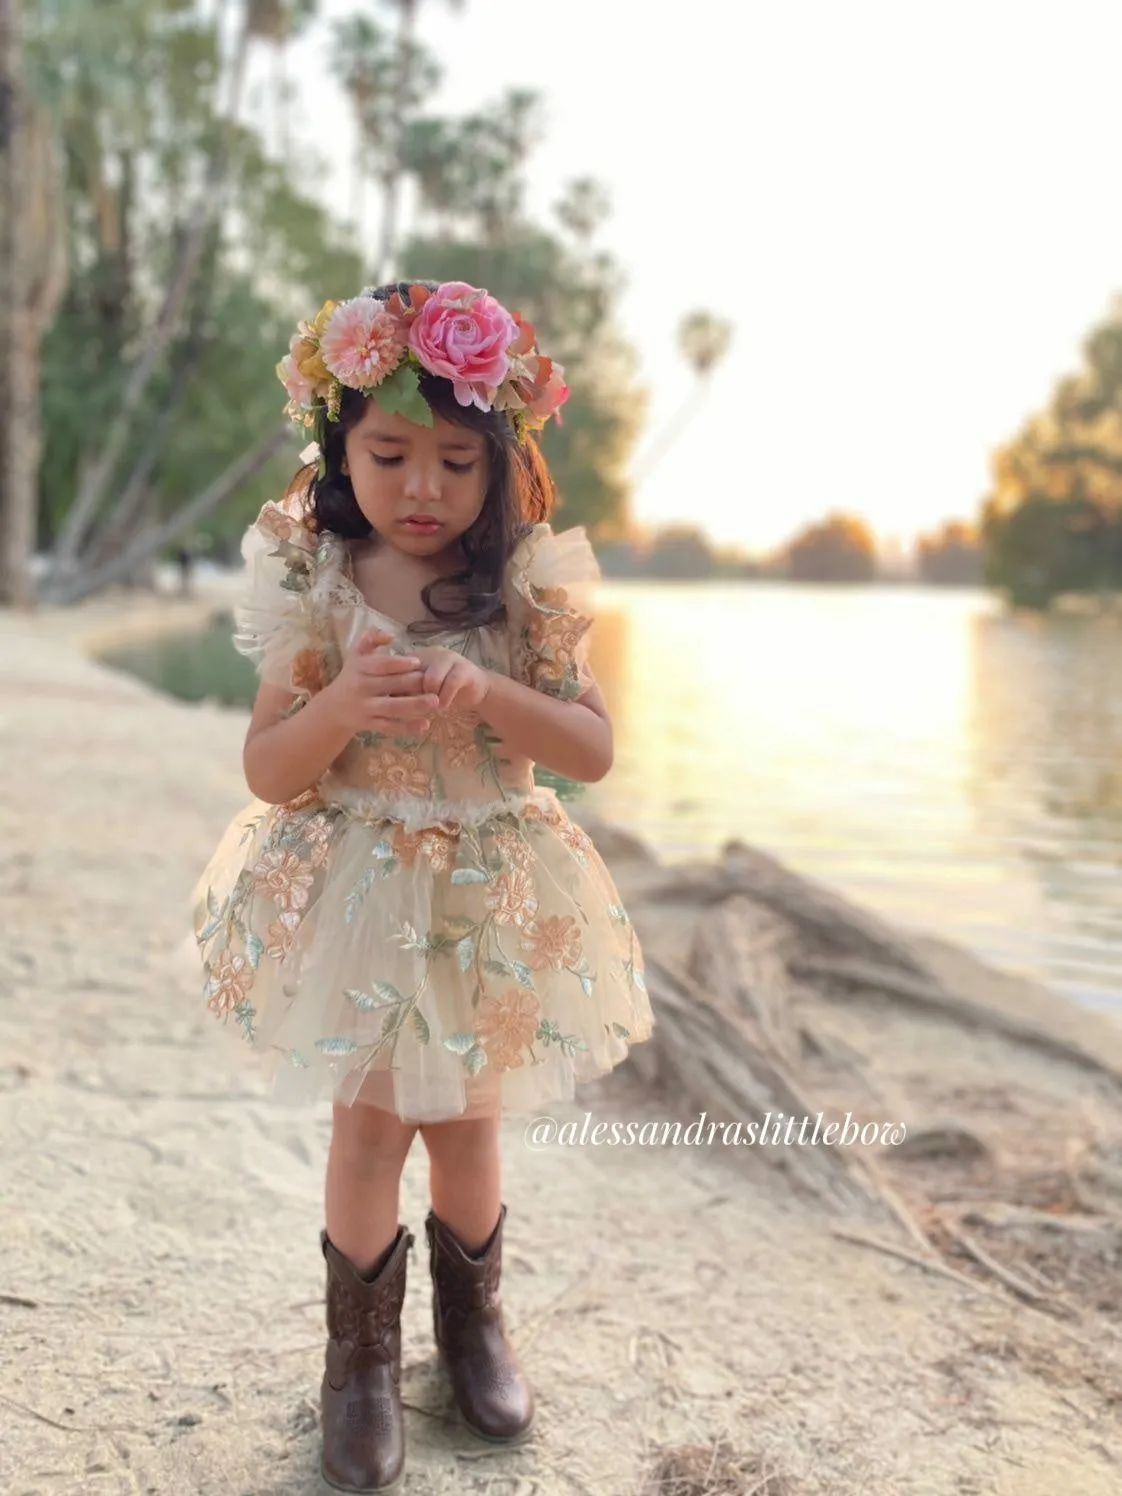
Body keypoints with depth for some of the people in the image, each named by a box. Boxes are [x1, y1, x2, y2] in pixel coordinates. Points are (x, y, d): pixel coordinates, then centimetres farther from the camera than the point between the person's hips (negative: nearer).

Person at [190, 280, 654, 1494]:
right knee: (368, 1124, 6)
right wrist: (341, 708, -25)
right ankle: (360, 1358, 30)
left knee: (467, 1121, 14)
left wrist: (488, 694, -24)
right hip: (359, 894, 0)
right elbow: (268, 774, -5)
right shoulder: (312, 588, -7)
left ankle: (473, 1321, 41)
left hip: (490, 900, 1)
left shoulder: (529, 589, -6)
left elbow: (593, 749, -7)